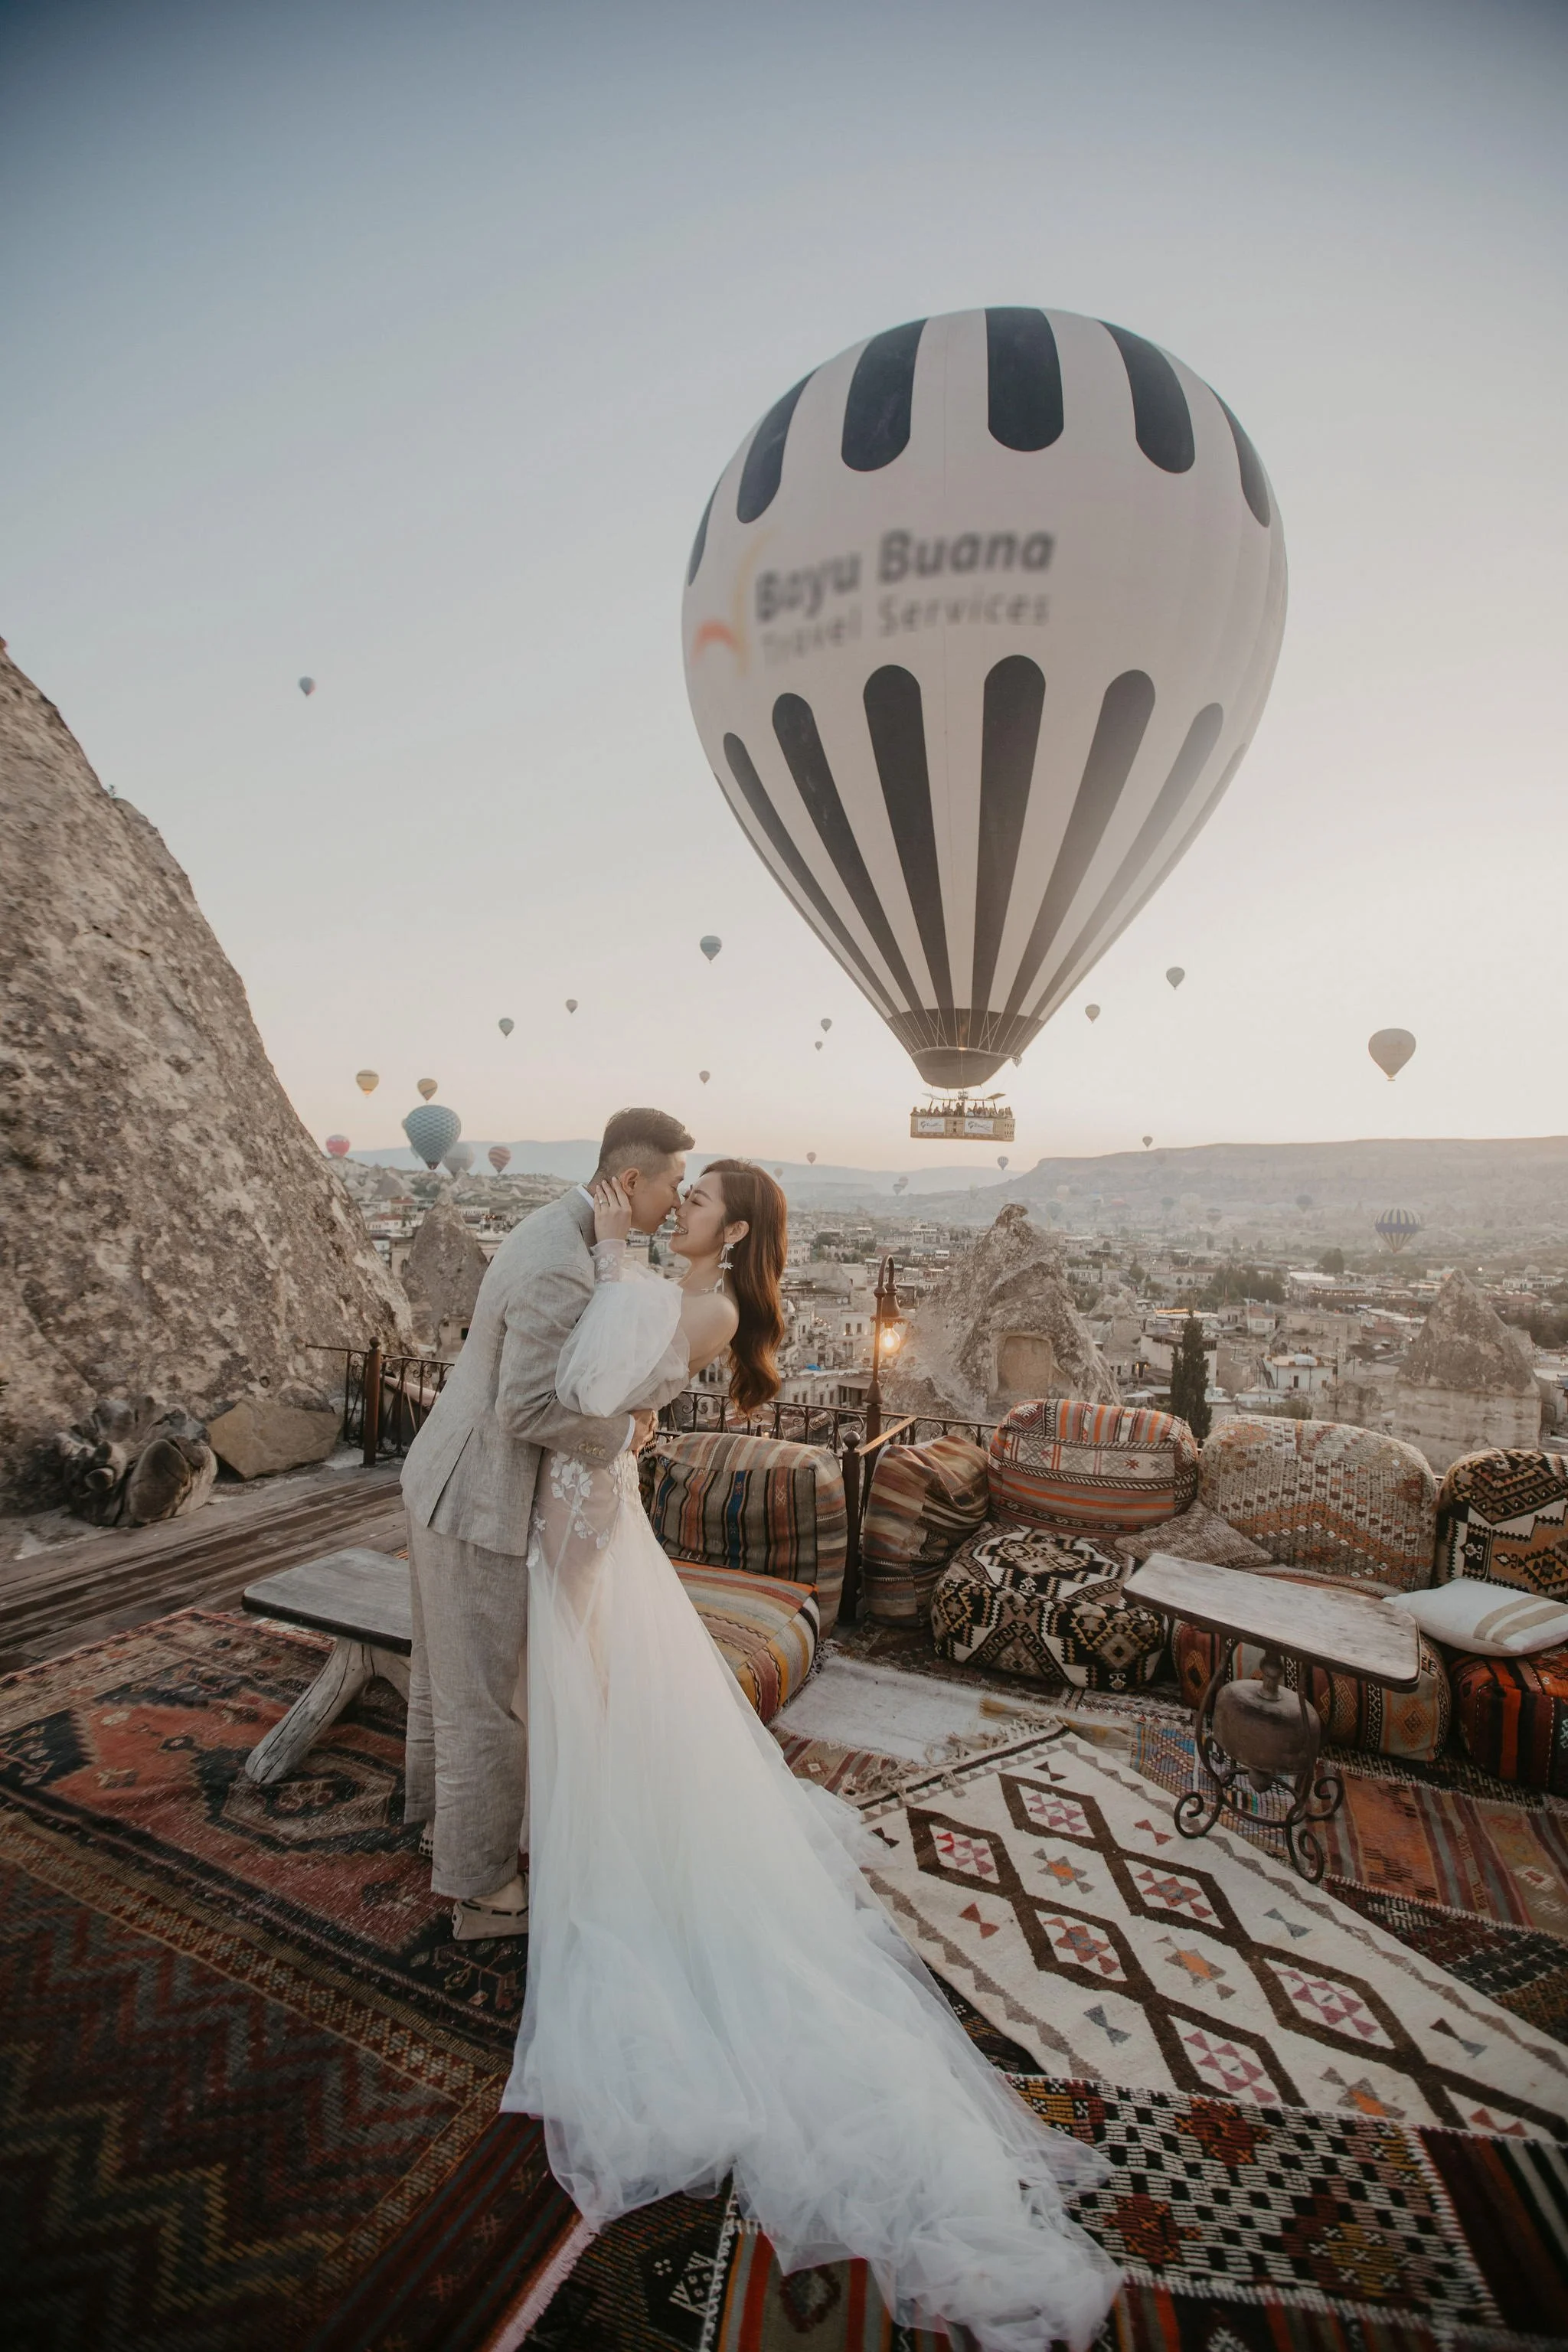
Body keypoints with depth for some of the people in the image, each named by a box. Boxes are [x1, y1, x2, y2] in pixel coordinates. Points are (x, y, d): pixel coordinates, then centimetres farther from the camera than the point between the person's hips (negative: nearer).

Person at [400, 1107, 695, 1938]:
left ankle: (441, 1810, 48)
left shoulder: (551, 1230, 3)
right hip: (479, 1502, -10)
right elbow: (527, 1409, -29)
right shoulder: (560, 1271, -29)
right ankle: (481, 1889, 26)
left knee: (444, 1666, 27)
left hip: (444, 1479, 10)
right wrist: (622, 1433, -14)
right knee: (483, 1699, 7)